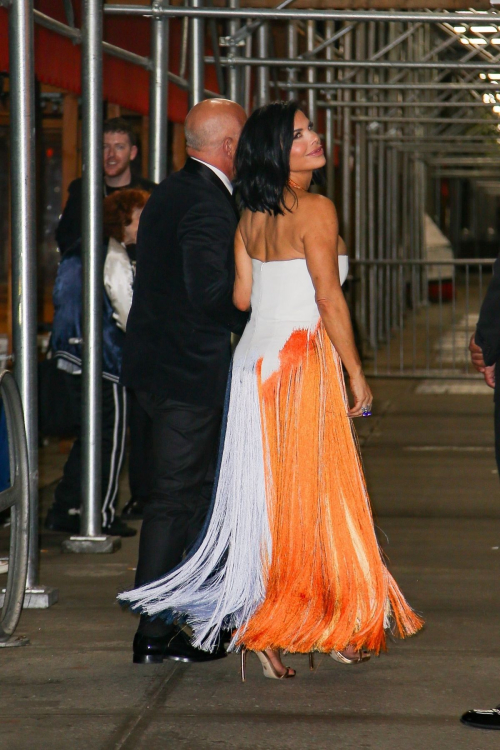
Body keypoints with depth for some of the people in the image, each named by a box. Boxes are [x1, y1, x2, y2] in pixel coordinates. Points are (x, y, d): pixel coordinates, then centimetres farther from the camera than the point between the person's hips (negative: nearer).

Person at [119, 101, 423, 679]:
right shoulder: (315, 210, -11)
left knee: (264, 496, 9)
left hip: (255, 361, 7)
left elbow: (242, 296, 9)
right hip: (302, 360, -7)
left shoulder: (252, 217, 10)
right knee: (309, 495, 0)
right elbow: (329, 296, -15)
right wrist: (355, 372, -10)